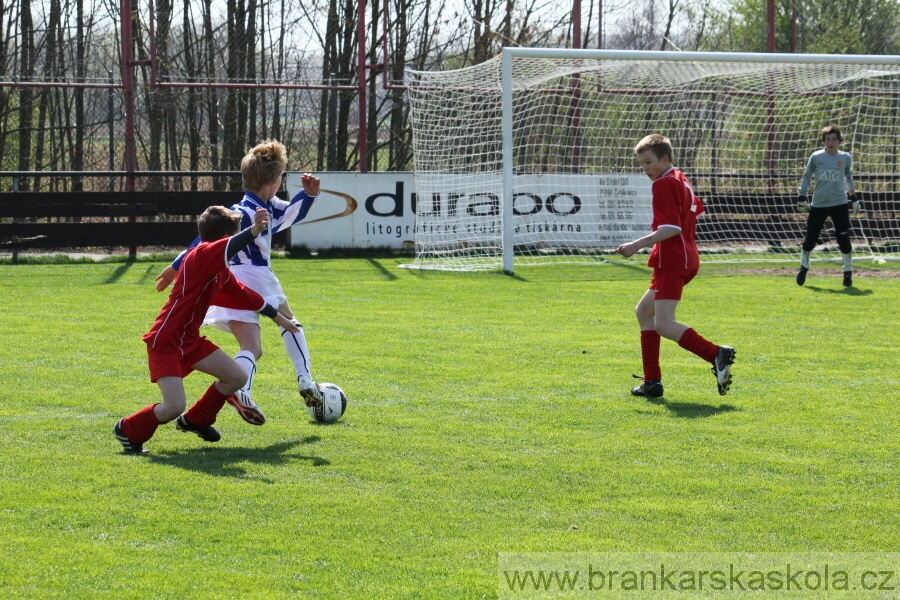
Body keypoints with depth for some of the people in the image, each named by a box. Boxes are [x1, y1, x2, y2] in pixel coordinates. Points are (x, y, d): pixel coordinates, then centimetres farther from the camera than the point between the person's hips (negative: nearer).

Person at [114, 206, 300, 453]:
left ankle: (196, 420, 29)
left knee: (237, 377, 9)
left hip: (189, 340, 10)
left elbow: (243, 294, 26)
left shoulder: (220, 271, 11)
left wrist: (277, 316, 33)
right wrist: (253, 231, -58)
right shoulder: (200, 256, -19)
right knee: (174, 407, -19)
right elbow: (227, 248, -42)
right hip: (165, 342, -10)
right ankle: (129, 430, 9)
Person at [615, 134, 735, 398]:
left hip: (672, 262, -11)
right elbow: (696, 210, 30)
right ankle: (652, 381, 13)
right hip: (687, 258, 11)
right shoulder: (681, 180, 16)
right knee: (644, 311, 17)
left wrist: (638, 245, -22)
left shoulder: (664, 184, -13)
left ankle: (716, 354, -28)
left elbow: (671, 228, -21)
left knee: (663, 324, -17)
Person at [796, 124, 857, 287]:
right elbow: (807, 176, 8)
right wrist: (802, 197, 4)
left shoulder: (846, 158, 1)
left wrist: (852, 196, 17)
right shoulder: (816, 157, -2)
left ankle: (848, 272, 8)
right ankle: (803, 268, 23)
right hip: (818, 204, 0)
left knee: (844, 239, -5)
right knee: (810, 239, 1)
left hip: (839, 204, 0)